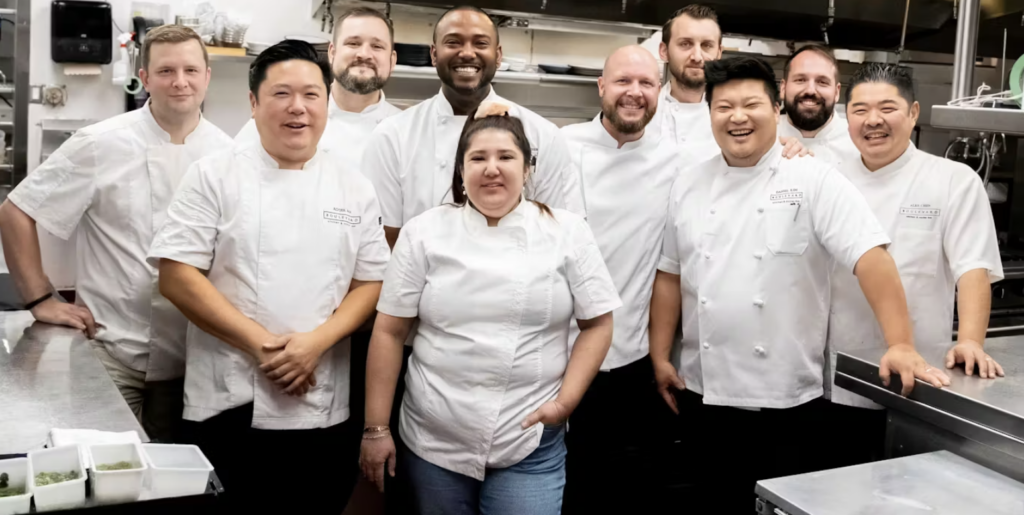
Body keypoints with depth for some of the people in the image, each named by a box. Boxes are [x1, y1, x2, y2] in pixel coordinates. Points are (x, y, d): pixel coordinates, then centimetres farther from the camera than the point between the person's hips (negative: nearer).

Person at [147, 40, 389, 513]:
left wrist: (316, 341, -11)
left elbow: (371, 283, 6)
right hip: (229, 406, -2)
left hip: (324, 411, 2)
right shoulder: (214, 176, 1)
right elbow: (176, 276, -5)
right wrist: (261, 345, -13)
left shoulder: (355, 190, 8)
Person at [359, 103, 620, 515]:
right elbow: (389, 332, 1)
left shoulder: (567, 231, 1)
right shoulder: (424, 233, 1)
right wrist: (376, 428, -1)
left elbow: (597, 324, 3)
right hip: (433, 443, 1)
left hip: (530, 446, 0)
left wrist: (565, 401, -7)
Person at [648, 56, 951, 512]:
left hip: (786, 398, -3)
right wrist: (660, 357, 7)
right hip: (703, 393, 4)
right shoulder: (689, 186, 6)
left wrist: (901, 345, -26)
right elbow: (670, 275, 10)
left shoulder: (812, 179, -8)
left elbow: (870, 257, -16)